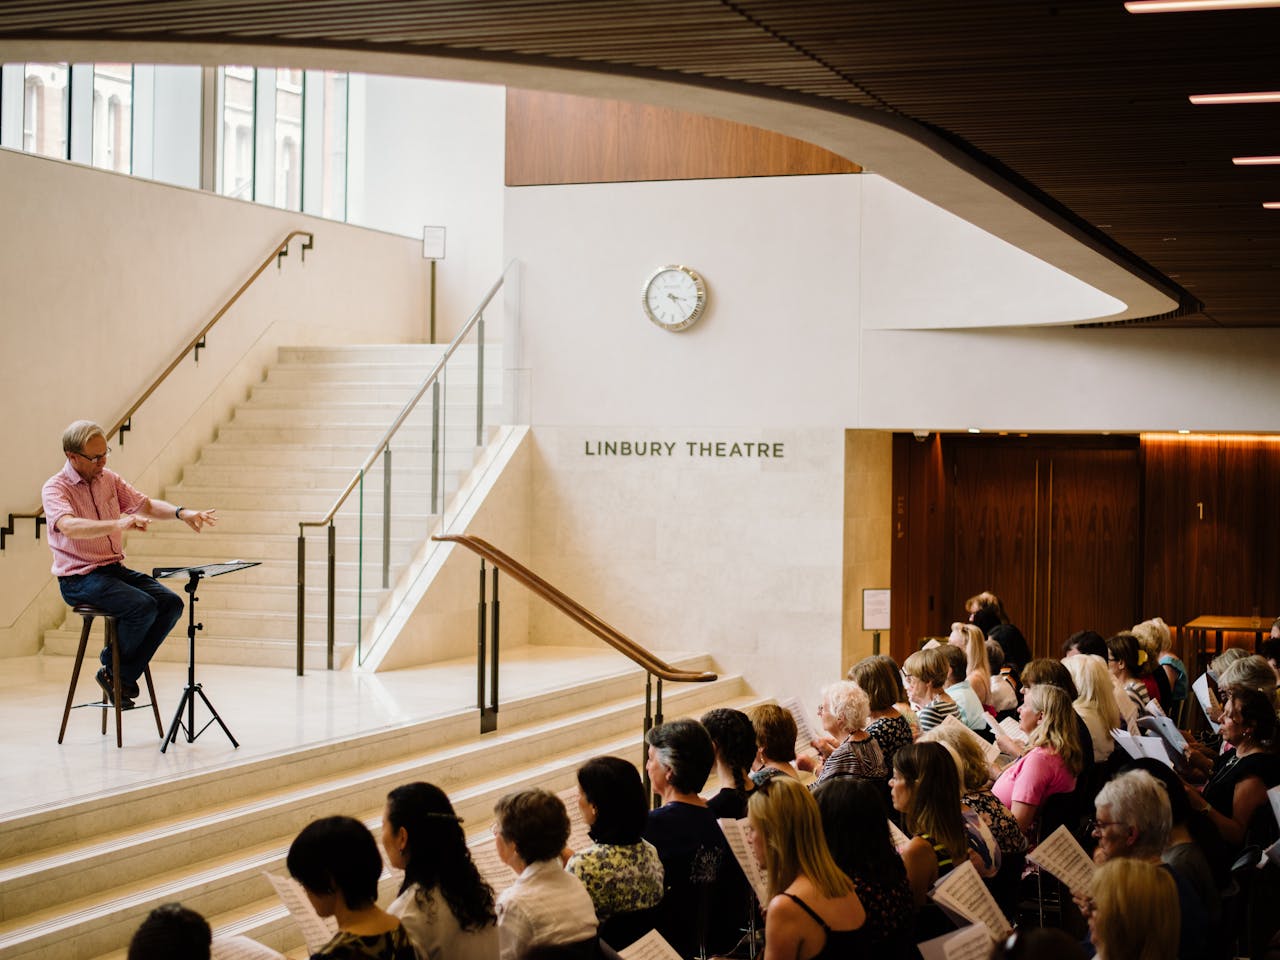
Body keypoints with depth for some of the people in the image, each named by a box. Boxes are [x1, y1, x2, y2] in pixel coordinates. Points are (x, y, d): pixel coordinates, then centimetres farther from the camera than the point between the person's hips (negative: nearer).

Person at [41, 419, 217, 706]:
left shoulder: (109, 479, 9)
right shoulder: (55, 489, -13)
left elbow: (146, 504, 11)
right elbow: (69, 527, -32)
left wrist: (181, 513, -10)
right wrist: (118, 524, -47)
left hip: (115, 568, 7)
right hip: (79, 578, -7)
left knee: (171, 604, -12)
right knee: (143, 606, -28)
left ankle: (123, 675, -6)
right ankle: (111, 666, -3)